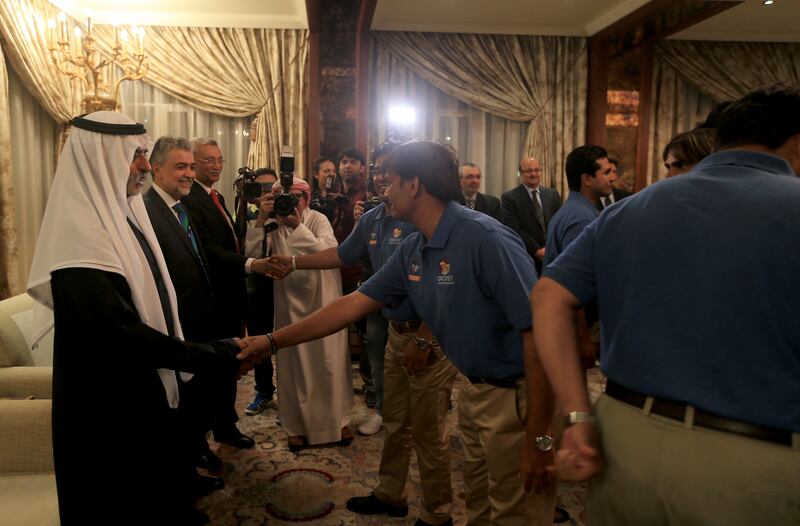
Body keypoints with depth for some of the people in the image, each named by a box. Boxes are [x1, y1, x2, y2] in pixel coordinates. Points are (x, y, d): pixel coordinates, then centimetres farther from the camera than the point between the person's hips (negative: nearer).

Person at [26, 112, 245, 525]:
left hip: (142, 385, 9)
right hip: (109, 400, -9)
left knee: (160, 478, 27)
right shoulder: (80, 228, -26)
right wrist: (210, 356, -30)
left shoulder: (121, 214, 4)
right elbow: (119, 330, -32)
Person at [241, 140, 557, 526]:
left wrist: (540, 438, -23)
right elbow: (354, 304, 7)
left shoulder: (485, 239, -25)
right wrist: (273, 341, 8)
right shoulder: (412, 251, 1)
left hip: (516, 395, -7)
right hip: (473, 387, 7)